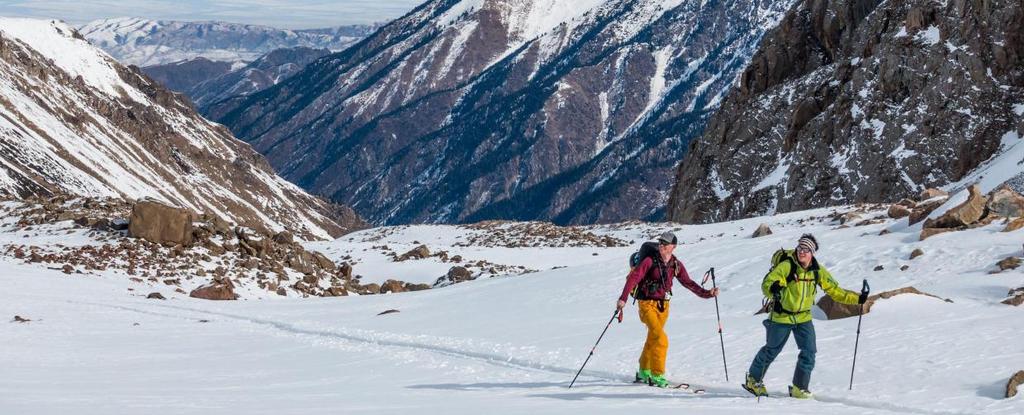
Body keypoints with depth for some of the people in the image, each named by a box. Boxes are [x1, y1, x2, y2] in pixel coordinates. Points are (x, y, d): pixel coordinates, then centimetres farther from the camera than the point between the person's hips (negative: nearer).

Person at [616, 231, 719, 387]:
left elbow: (688, 282, 8)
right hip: (648, 304, -5)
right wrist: (623, 298, -26)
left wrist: (707, 293, -1)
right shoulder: (650, 261, -12)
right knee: (660, 339, -17)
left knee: (652, 339, 18)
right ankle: (657, 375, -10)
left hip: (663, 305, 5)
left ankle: (644, 372, 35)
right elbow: (633, 278, -16)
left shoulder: (676, 265, 2)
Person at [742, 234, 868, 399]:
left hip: (804, 317, 4)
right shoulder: (786, 266, -20)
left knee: (809, 352, -5)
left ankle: (799, 388, 9)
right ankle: (753, 380, 31)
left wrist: (857, 299, -3)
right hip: (782, 316, -4)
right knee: (771, 350, 8)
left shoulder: (817, 271, -4)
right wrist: (774, 289, -50)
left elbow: (834, 290, 4)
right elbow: (766, 283, -26)